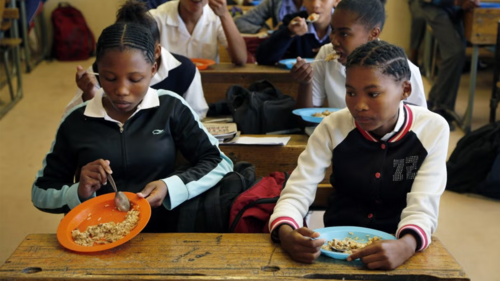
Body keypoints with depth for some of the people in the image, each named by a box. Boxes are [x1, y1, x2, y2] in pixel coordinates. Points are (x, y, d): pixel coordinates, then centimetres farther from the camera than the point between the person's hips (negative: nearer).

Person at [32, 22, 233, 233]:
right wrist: (79, 193, -12)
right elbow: (41, 193, 9)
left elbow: (220, 163, -2)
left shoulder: (171, 108, -2)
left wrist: (171, 188, -17)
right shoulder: (75, 121, 1)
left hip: (159, 235, 0)